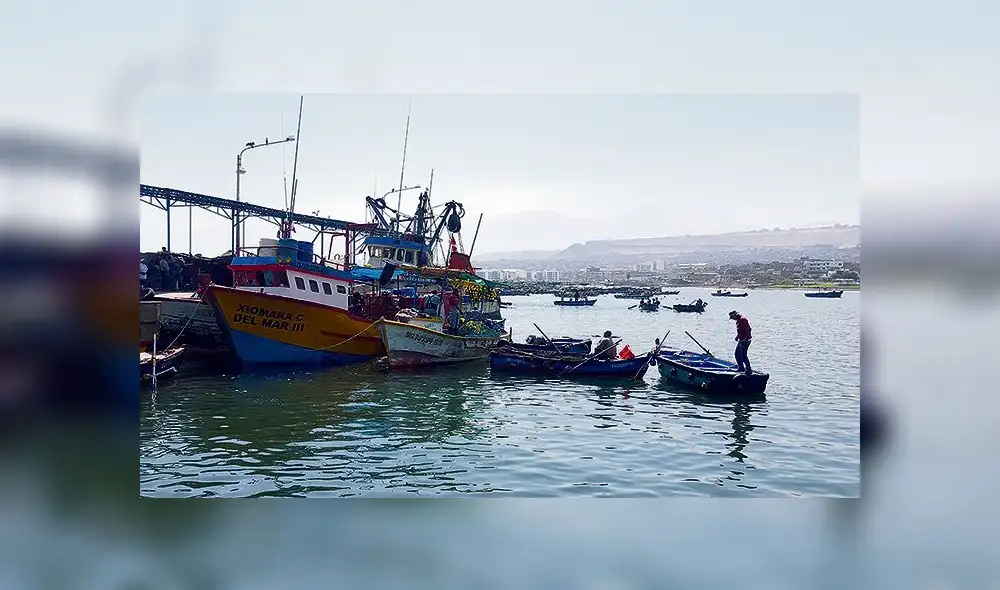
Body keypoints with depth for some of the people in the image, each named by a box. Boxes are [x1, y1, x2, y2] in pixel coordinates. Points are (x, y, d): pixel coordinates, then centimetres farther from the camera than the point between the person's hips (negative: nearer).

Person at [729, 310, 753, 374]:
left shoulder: (743, 320, -17)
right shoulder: (738, 320, 14)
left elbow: (748, 329, -23)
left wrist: (746, 338, -25)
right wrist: (737, 336, 14)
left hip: (745, 340, -11)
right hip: (740, 340, 11)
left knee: (743, 355, -11)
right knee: (737, 354, 17)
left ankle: (748, 369, -7)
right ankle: (741, 368, 28)